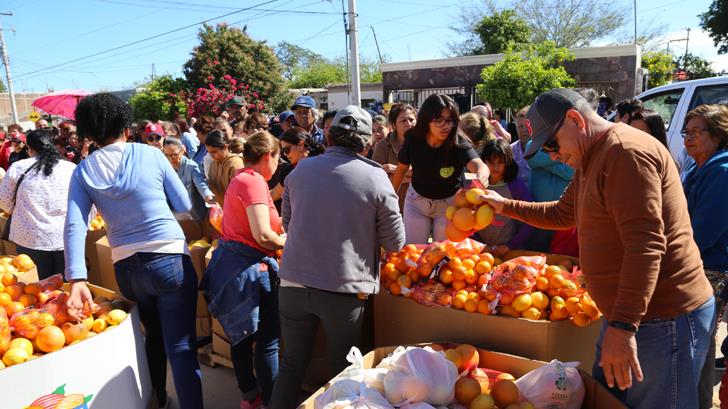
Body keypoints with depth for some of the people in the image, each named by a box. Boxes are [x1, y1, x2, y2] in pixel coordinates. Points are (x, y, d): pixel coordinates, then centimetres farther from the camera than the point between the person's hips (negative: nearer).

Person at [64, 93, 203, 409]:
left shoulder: (83, 171, 3)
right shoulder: (150, 154, -3)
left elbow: (74, 225, -8)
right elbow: (184, 205, 1)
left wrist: (77, 280, -12)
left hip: (126, 268, 4)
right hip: (170, 260, -4)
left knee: (153, 335, 28)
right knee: (180, 347, -1)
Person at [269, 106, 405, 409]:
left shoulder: (300, 170, 1)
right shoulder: (375, 178, -10)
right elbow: (395, 242, -3)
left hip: (294, 283, 3)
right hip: (345, 289, -2)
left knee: (292, 363, 20)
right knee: (343, 371, 18)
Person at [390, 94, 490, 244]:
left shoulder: (459, 143, -25)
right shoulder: (413, 139, -18)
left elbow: (478, 165, -44)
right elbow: (402, 169, -3)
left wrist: (482, 175, -67)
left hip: (449, 203, -1)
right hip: (416, 199, 1)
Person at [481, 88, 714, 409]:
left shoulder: (626, 152, -19)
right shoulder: (590, 159, 14)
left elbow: (646, 245, -27)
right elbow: (561, 214, 28)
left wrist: (623, 327, -29)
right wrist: (505, 206, 25)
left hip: (665, 320, -10)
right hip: (623, 317, 10)